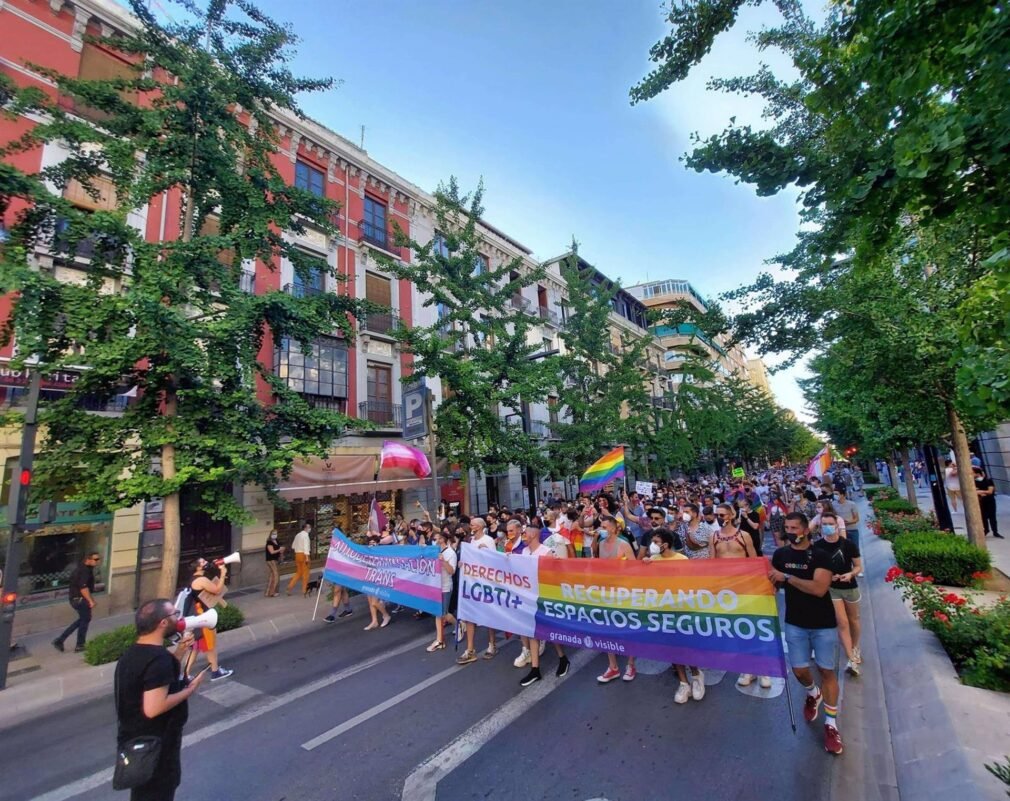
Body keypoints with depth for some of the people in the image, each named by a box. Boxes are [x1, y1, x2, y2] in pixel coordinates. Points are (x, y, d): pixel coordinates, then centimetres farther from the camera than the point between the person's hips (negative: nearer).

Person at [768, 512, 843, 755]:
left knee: (826, 670, 5)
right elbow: (773, 584, 6)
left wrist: (787, 577, -27)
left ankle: (831, 724, 22)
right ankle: (813, 693, 41)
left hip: (823, 624, -3)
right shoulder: (780, 554, -3)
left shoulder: (820, 556, -14)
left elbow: (819, 588, -26)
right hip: (795, 623, 3)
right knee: (799, 670, 8)